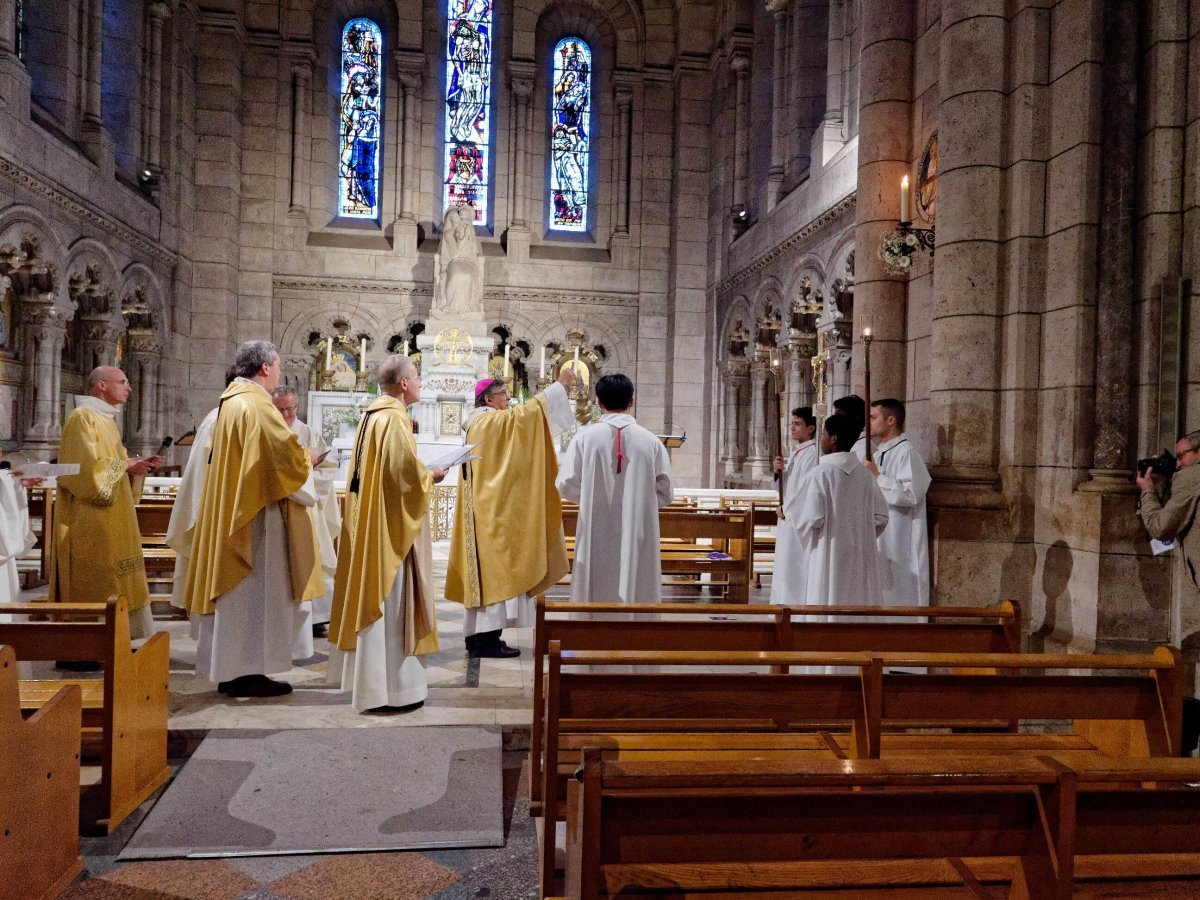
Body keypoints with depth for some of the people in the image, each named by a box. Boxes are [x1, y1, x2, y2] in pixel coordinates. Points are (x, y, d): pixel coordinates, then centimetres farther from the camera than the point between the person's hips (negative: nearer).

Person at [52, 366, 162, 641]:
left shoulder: (106, 419, 18)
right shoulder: (82, 417, -11)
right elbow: (84, 468, -21)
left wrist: (137, 466, 5)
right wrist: (124, 465, -13)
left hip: (111, 519, 10)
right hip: (90, 523, -10)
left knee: (109, 582, 10)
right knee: (91, 585, -6)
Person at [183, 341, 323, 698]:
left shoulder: (229, 401, 14)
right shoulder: (257, 404, -16)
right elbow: (289, 457, -20)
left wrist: (298, 457, 17)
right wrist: (307, 459, 1)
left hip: (230, 512, 10)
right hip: (258, 513, -10)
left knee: (235, 590, 13)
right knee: (257, 588, -3)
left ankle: (228, 669, 20)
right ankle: (249, 671, 3)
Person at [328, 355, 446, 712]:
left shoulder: (371, 415, 13)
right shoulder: (395, 418, -17)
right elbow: (405, 470, -25)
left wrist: (421, 471, 16)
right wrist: (431, 475, -7)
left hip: (368, 519, 10)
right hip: (390, 524, -10)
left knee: (372, 595, 16)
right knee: (389, 600, -5)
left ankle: (365, 673, 26)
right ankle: (390, 686, 2)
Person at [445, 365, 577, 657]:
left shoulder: (478, 424, 18)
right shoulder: (492, 421, -13)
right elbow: (528, 411, -19)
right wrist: (560, 384, -12)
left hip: (487, 510, 11)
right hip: (495, 511, -11)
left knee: (487, 571, 11)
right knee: (496, 570, -8)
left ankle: (477, 635, 14)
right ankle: (488, 638, -6)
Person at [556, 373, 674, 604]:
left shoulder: (585, 437, -5)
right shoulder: (651, 440, -3)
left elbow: (566, 486, -5)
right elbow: (665, 493, -1)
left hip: (597, 536, 0)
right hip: (638, 536, 0)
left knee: (596, 597, 9)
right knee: (638, 593, 8)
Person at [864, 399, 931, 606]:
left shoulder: (906, 452, -14)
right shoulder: (880, 453, 14)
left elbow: (911, 494, -23)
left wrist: (877, 477, -18)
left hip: (899, 542, -9)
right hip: (880, 540, 9)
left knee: (899, 597, -3)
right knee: (882, 594, 12)